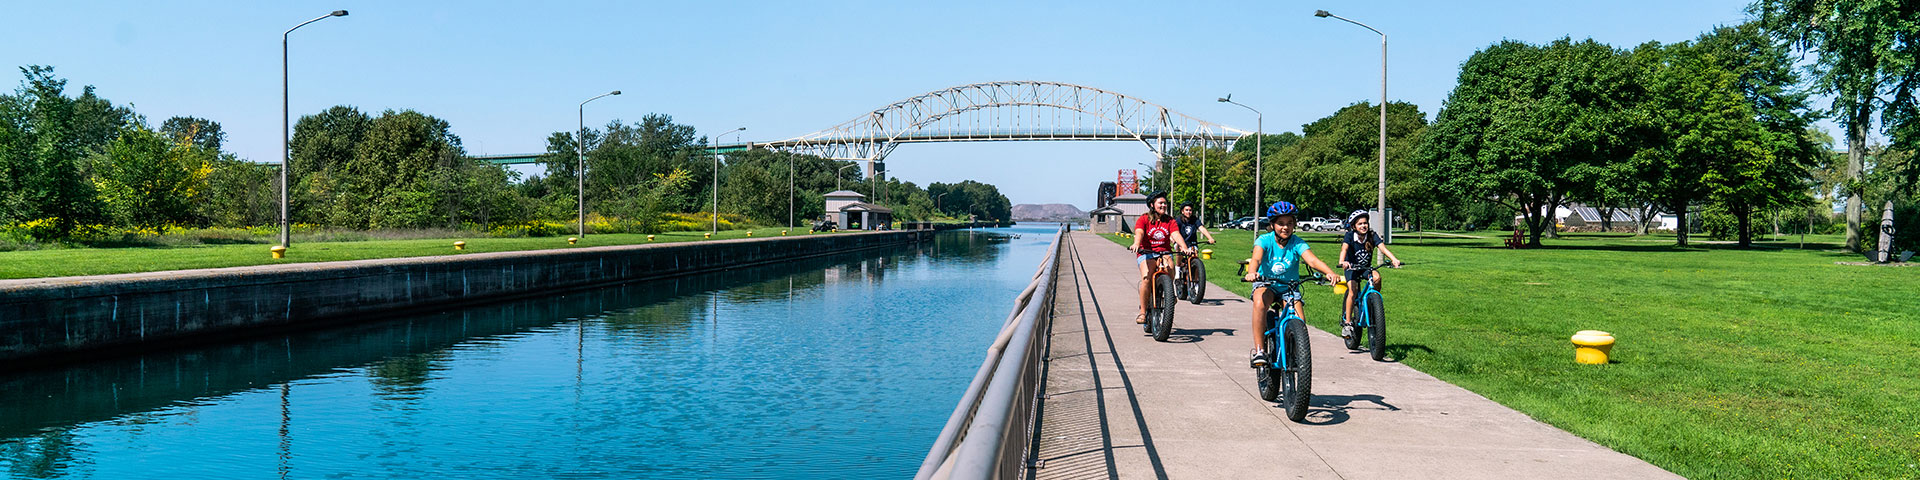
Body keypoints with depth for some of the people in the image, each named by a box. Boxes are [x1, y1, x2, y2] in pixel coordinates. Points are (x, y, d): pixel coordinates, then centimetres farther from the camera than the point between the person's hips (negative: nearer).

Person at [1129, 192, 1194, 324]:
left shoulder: (1170, 220, 10)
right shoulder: (1143, 219, 2)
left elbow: (1176, 235, -5)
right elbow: (1139, 233, -16)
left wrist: (1184, 247, -25)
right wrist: (1136, 244, -39)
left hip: (1164, 252, 2)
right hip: (1146, 253, -2)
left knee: (1170, 269, -33)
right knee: (1146, 278, -29)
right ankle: (1142, 312, -20)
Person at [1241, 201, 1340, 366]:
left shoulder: (1297, 243, -10)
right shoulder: (1264, 240, -13)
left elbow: (1312, 260, -26)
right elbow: (1256, 258, -32)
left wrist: (1329, 272, -47)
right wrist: (1252, 273, -55)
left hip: (1289, 287, 2)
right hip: (1266, 283, -2)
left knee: (1300, 321, -20)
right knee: (1260, 302, -36)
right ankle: (1258, 350, -30)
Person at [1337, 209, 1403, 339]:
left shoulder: (1372, 236, -10)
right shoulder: (1349, 236, -16)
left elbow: (1383, 248, -23)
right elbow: (1344, 249, -33)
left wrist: (1394, 259, -43)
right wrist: (1342, 262, -54)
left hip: (1366, 267, 2)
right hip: (1352, 268, -2)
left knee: (1377, 277, -30)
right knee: (1353, 289, -25)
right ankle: (1347, 323, -17)